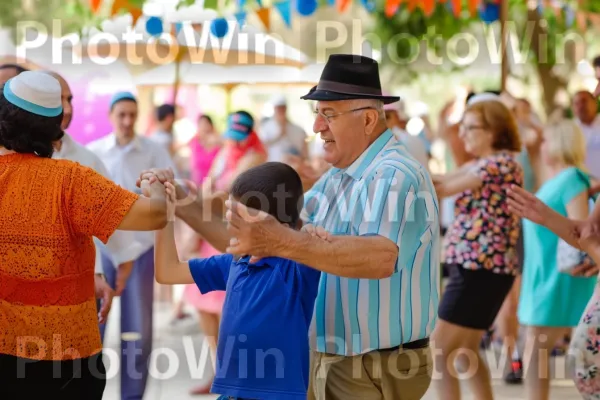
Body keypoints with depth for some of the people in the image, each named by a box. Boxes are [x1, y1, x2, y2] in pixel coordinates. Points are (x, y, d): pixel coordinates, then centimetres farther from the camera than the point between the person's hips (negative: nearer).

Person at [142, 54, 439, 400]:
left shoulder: (395, 176, -18)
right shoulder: (337, 180, 12)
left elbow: (381, 258, -38)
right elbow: (257, 243, 10)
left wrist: (283, 242, -46)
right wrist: (183, 203, 2)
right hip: (327, 364, 9)